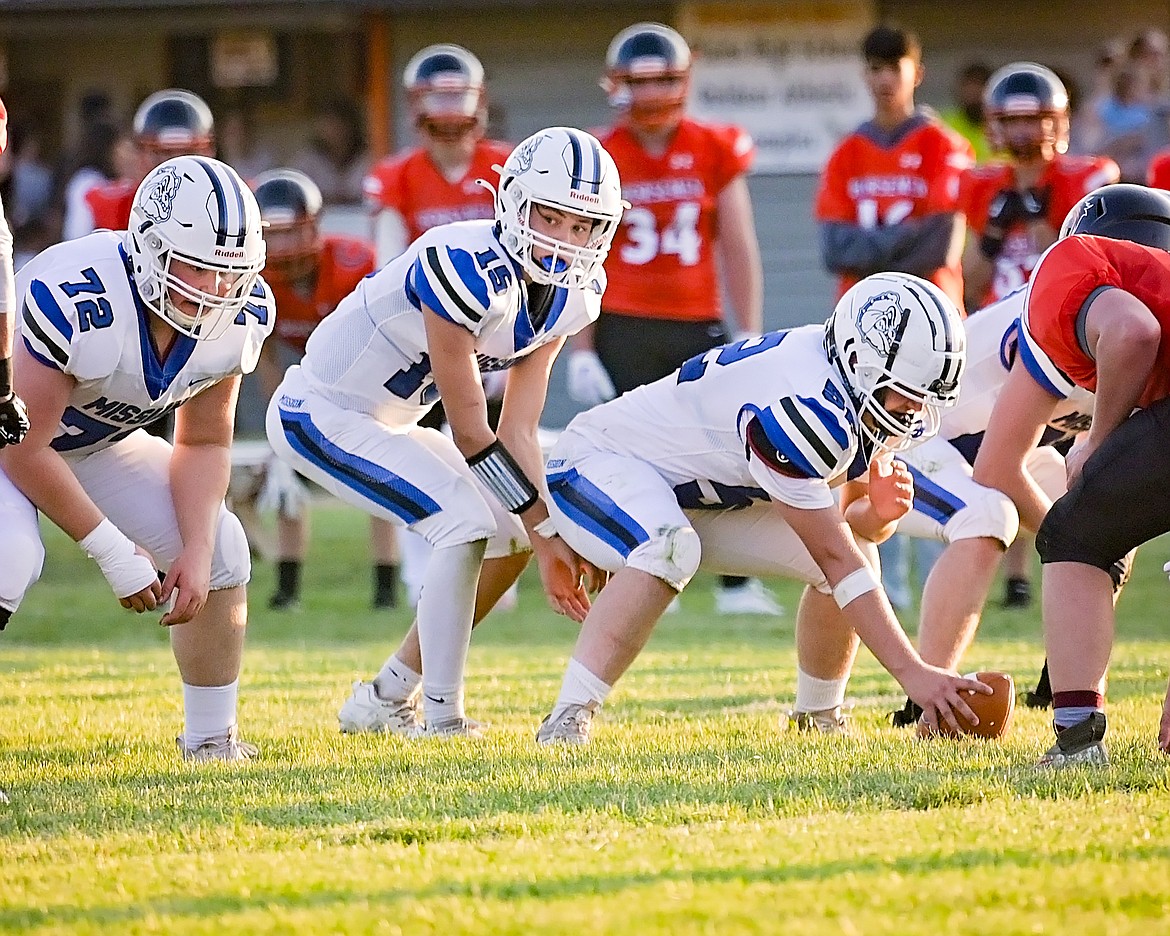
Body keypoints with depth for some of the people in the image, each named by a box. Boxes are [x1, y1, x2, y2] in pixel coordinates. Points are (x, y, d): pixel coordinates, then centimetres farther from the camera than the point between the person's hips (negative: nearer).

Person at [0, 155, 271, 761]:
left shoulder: (242, 317, -18)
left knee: (222, 552, -3)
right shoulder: (72, 300, -39)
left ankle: (212, 743, 13)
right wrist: (112, 551, -24)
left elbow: (204, 442, -2)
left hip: (95, 442, 7)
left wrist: (197, 551, -16)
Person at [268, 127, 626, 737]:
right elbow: (471, 434, -24)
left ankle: (385, 700, 17)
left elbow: (517, 432, -4)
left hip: (385, 422, 9)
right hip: (321, 412, -9)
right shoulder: (468, 268, -30)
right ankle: (442, 719, -14)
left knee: (514, 536, 7)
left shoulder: (570, 296, -4)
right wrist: (547, 529, -18)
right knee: (469, 524, -22)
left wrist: (544, 537, -13)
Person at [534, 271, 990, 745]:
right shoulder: (800, 407, -36)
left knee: (853, 546, -5)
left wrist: (876, 513, -22)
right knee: (671, 551, -39)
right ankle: (567, 722, -36)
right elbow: (834, 557, -33)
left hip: (701, 499, 9)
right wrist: (913, 673, -34)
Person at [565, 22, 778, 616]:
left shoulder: (715, 151, 4)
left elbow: (738, 249, 6)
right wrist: (581, 352, -3)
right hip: (623, 328, -1)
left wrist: (750, 334, 1)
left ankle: (737, 584, 3)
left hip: (698, 326, 1)